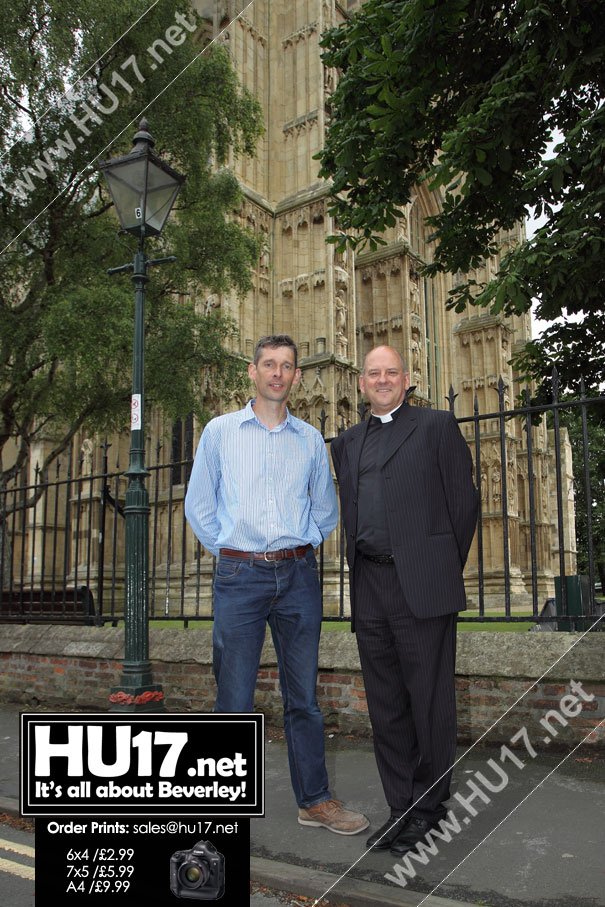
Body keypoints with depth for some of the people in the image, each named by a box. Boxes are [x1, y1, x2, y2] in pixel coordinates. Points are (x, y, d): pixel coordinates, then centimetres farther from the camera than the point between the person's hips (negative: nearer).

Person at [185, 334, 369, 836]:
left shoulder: (310, 439, 10)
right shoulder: (220, 431, 5)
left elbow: (326, 508, 19)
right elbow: (199, 504, 8)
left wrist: (300, 547, 10)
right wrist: (229, 550, 6)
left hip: (298, 574, 2)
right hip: (240, 574, -2)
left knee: (303, 695, 10)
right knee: (234, 699, 1)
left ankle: (315, 799, 21)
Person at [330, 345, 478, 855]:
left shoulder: (437, 427, 3)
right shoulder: (347, 443, 18)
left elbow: (464, 501, 1)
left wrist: (446, 570, 2)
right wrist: (360, 574, 10)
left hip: (422, 583, -5)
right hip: (369, 587, 5)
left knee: (429, 700, 2)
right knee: (386, 705, 10)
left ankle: (430, 805, 17)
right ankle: (401, 806, 21)